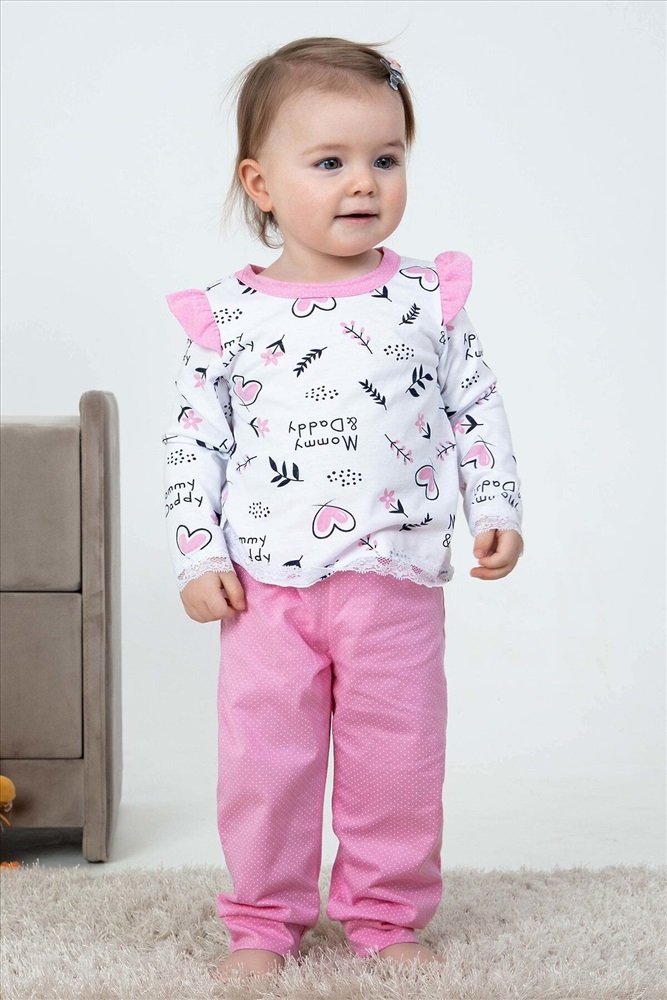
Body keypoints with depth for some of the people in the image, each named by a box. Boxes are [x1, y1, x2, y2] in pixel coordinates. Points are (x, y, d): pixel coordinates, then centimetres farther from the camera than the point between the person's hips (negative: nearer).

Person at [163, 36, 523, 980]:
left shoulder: (428, 296, 3)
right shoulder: (227, 314, 1)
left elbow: (476, 412, 8)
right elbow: (195, 441, 3)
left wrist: (496, 511, 0)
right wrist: (199, 554, -2)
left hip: (395, 581, 1)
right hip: (266, 585, 0)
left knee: (397, 759, 8)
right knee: (265, 760, 6)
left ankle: (386, 916, 24)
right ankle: (263, 921, 21)